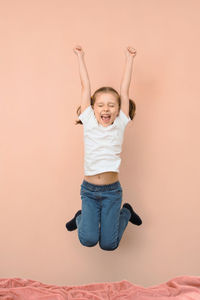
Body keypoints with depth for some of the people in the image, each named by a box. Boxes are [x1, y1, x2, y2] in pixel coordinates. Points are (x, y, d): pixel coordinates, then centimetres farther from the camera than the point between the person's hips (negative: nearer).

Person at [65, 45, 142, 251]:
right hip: (89, 189, 0)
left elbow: (124, 89, 2)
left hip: (112, 190, 0)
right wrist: (80, 57, 7)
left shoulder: (120, 124, -1)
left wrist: (129, 59, 7)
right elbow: (85, 86, 1)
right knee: (88, 239, -10)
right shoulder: (89, 122, -1)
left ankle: (125, 212, 27)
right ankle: (81, 218, 23)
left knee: (109, 244, -1)